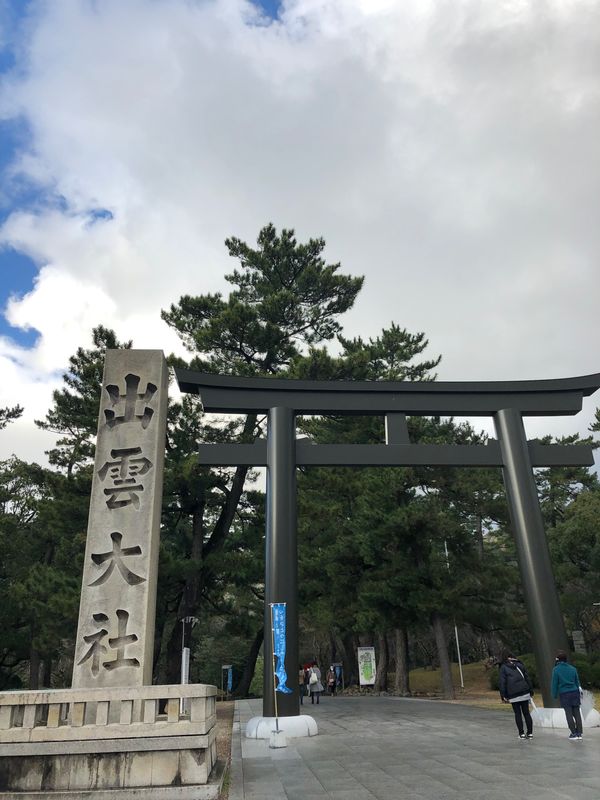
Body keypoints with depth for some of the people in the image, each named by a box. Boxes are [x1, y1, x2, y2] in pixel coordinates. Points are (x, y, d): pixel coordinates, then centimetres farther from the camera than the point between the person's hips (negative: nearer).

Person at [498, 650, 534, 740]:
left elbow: (502, 682, -6)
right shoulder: (520, 664, 8)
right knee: (526, 713, 10)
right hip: (525, 692, 3)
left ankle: (522, 733, 7)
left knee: (517, 714, 7)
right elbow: (527, 678, 9)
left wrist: (503, 696, -2)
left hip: (513, 695, -3)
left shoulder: (503, 667, -2)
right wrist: (531, 691, 14)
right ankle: (530, 733, 10)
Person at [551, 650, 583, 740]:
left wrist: (554, 695, 6)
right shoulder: (572, 668, 4)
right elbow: (577, 682, 11)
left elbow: (555, 683, -5)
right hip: (575, 692, 4)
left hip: (564, 694, -3)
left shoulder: (556, 669, -7)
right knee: (577, 713, 7)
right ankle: (579, 733, 9)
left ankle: (574, 734, 6)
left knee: (569, 714, 4)